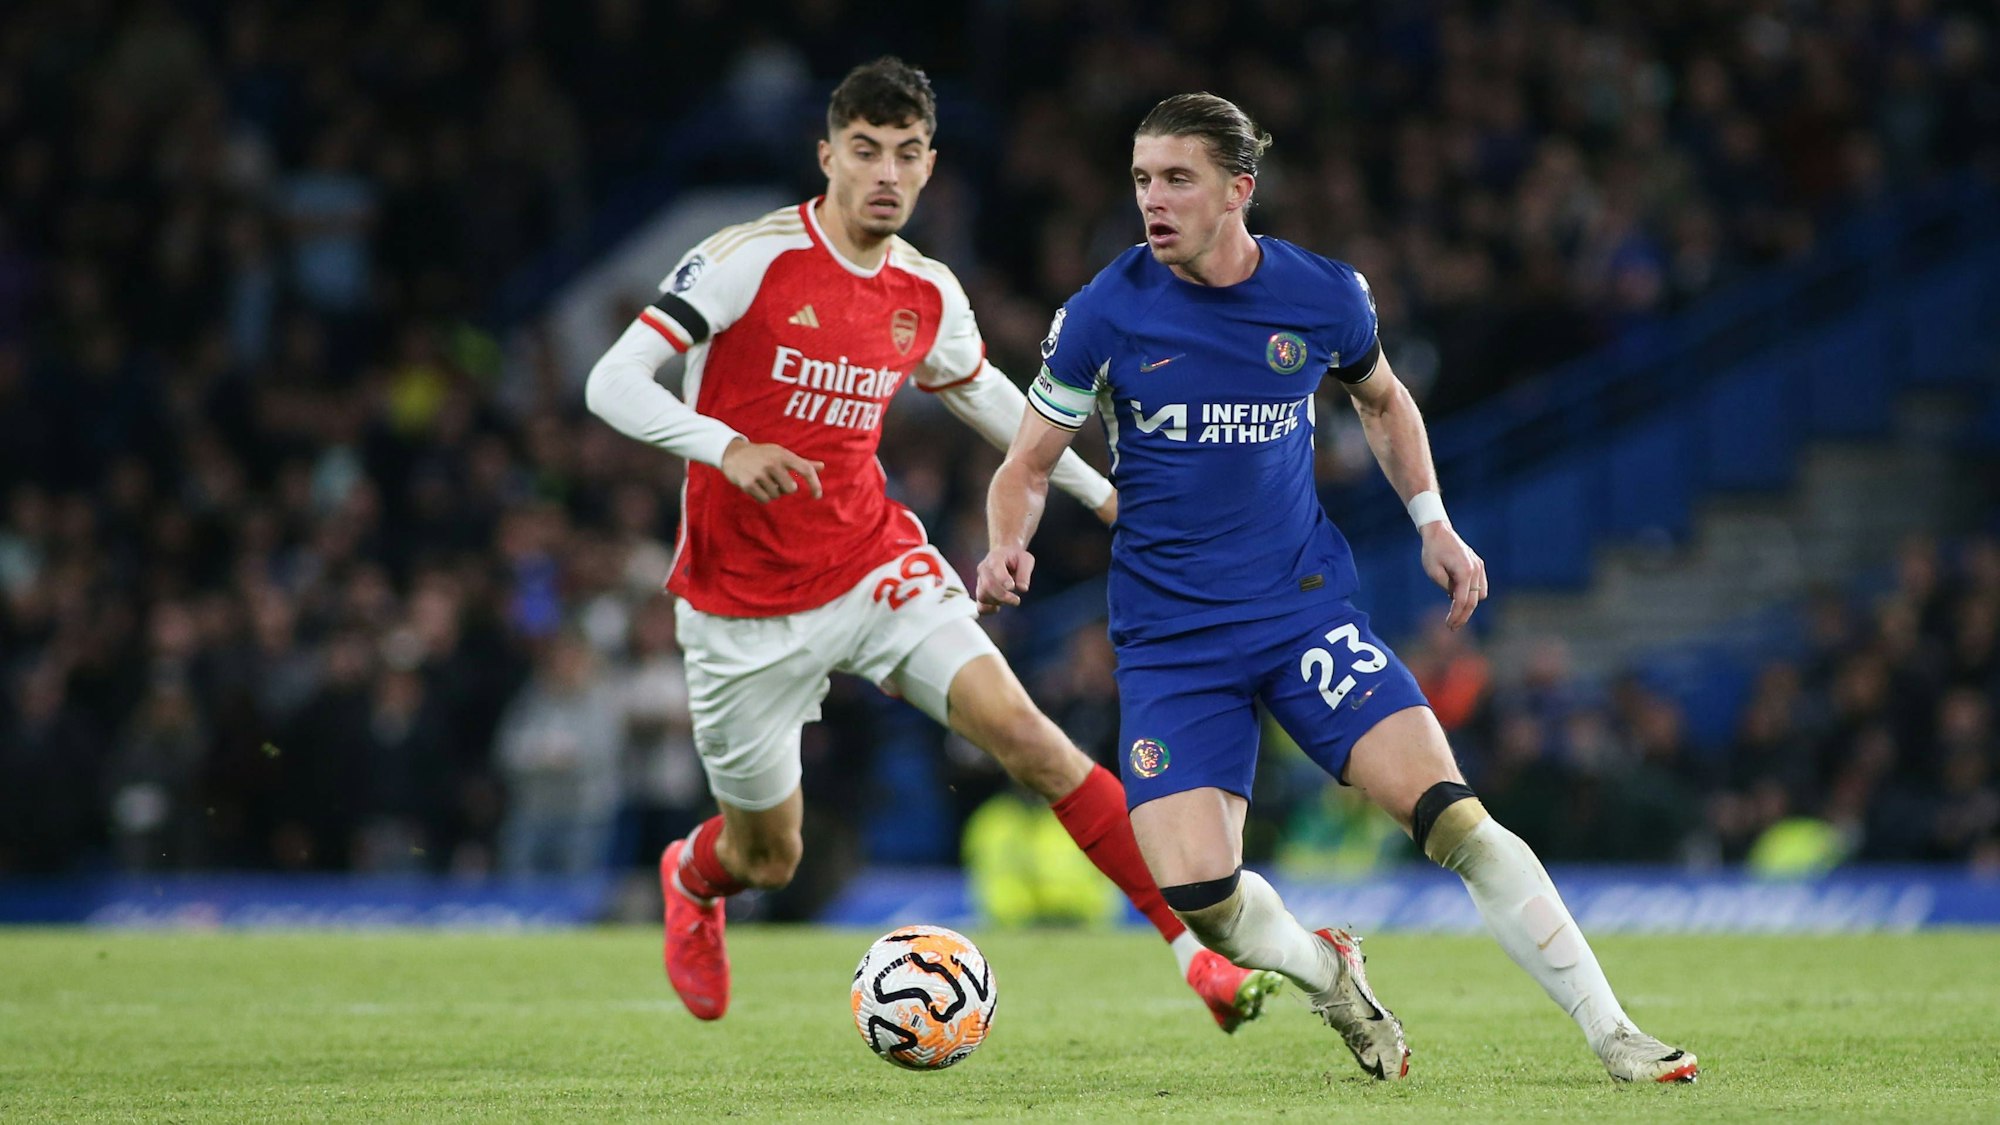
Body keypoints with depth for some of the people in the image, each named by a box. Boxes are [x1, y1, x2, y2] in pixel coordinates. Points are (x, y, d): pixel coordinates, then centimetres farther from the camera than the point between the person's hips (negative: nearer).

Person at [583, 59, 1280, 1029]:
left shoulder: (928, 296, 2)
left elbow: (983, 393, 24)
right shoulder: (750, 260, -14)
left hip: (874, 566, 3)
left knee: (1021, 731, -18)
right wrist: (726, 447, -34)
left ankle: (1195, 947, -16)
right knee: (768, 858, 7)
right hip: (745, 608, -3)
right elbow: (612, 382, -18)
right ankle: (692, 879, 47)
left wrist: (1099, 491, 22)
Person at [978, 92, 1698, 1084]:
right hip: (1168, 641, -1)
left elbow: (1382, 399, 21)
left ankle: (1612, 1036, -8)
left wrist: (1434, 524, 12)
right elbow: (1028, 464, 2)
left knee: (1448, 812, -16)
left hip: (1305, 608, 1)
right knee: (1198, 893, -17)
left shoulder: (1324, 296, -2)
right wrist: (1008, 549, -19)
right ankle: (1326, 975, 17)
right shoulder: (1105, 314, -7)